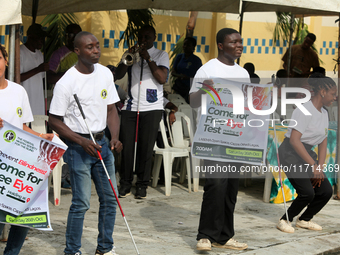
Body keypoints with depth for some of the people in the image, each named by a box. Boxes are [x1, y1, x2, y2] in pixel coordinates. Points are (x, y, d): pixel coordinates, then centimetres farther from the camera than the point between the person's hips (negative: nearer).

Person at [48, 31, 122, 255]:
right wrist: (82, 142, -18)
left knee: (110, 198, 10)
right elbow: (54, 121, -11)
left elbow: (111, 109, 9)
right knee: (81, 202, -8)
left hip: (101, 142, 6)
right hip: (77, 146, -6)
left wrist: (115, 137, -8)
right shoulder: (66, 82, -14)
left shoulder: (105, 73, 4)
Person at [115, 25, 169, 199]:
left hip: (152, 108, -2)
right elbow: (118, 75, 5)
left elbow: (162, 78, -6)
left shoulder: (161, 55, 8)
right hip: (130, 107, 2)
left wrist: (148, 59, -10)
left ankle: (142, 185, 6)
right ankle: (125, 183, 7)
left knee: (146, 147, -3)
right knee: (126, 146, -2)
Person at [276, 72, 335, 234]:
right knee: (307, 192, -20)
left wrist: (320, 167, -1)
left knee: (326, 191, 0)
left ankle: (304, 220, 21)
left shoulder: (323, 113, 10)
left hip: (307, 154, 9)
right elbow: (294, 140, -25)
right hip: (291, 153, -9)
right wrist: (313, 165, -24)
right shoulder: (304, 111, -18)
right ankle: (285, 220, 2)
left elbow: (323, 143, 12)